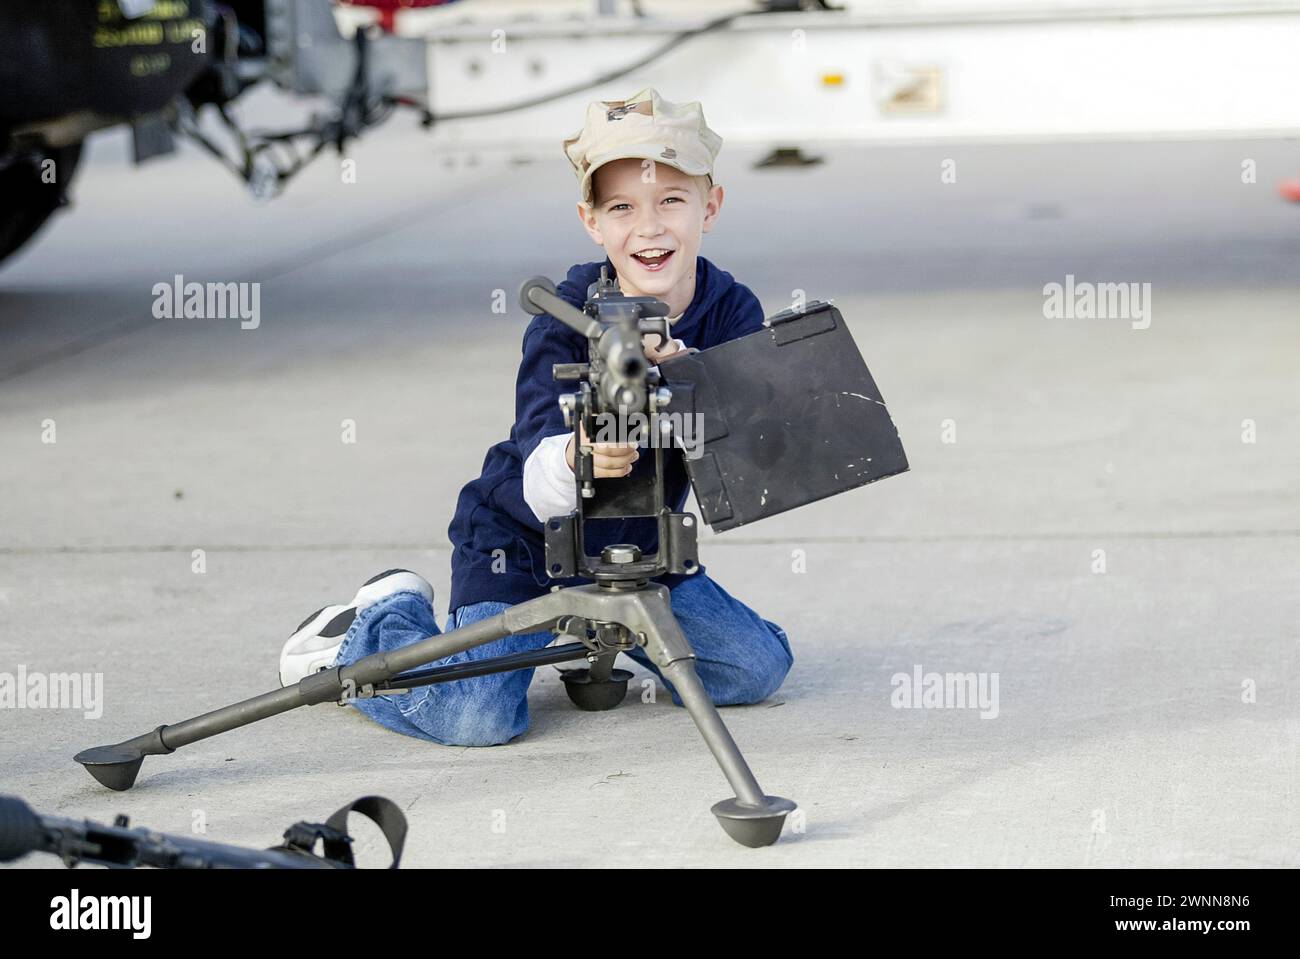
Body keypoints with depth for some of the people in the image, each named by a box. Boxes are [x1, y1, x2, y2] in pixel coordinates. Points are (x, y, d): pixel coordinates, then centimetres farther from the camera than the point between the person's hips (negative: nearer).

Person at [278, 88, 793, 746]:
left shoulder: (731, 312, -12)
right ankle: (378, 622, 10)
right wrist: (576, 459, -56)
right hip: (522, 545, -5)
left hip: (636, 545, 5)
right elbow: (539, 484, -32)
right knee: (477, 717, -22)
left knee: (758, 668, 0)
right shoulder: (565, 318, -22)